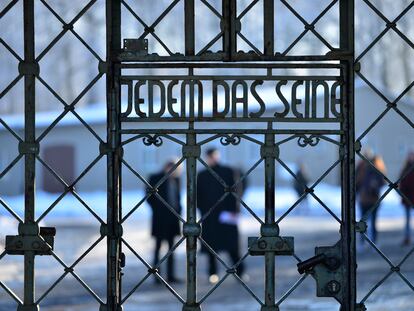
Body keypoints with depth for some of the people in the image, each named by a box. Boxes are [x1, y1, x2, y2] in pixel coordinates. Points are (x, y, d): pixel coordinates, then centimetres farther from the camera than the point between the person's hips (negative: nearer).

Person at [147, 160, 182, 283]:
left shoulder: (175, 179, 6)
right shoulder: (155, 178, -9)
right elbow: (149, 197, -6)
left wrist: (178, 209, 5)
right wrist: (157, 210, -9)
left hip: (172, 217, 5)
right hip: (160, 219, -5)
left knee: (171, 247, 8)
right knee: (158, 246, 1)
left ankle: (170, 275, 12)